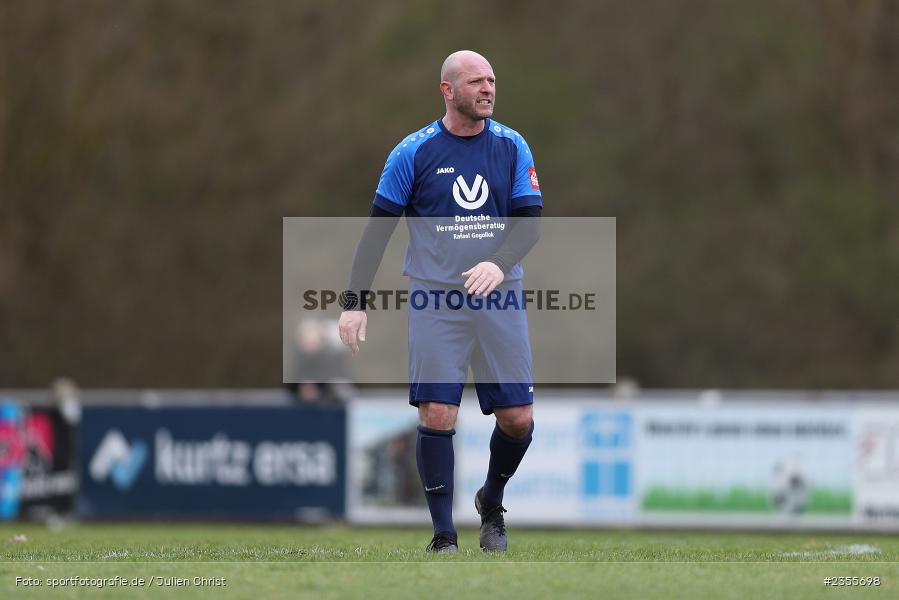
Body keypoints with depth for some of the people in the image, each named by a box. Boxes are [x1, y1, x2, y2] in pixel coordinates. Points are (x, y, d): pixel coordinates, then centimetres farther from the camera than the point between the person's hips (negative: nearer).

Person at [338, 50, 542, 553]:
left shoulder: (512, 147, 5)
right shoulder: (414, 152, -1)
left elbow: (531, 222, 1)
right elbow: (379, 228, 2)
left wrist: (499, 264, -20)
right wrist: (355, 301, -4)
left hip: (500, 298, 2)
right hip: (435, 300, -2)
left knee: (518, 420, 0)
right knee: (437, 414, -11)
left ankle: (492, 505, 28)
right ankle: (444, 536, -2)